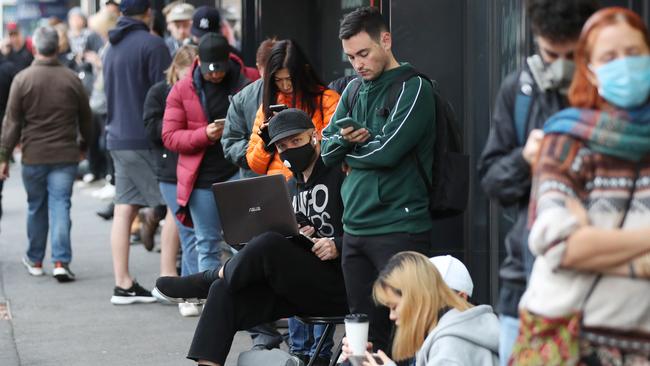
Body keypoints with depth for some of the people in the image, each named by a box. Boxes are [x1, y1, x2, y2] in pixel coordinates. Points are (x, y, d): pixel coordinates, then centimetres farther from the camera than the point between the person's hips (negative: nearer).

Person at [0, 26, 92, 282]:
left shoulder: (23, 79, -6)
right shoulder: (72, 79, -1)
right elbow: (86, 119, 9)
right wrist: (83, 146, 25)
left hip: (33, 156, 0)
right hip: (66, 155, 0)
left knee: (36, 207, 13)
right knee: (60, 206, 0)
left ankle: (35, 260, 25)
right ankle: (61, 261, -10)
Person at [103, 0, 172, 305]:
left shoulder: (111, 49, 15)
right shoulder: (152, 45, -10)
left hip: (118, 140, 8)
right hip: (146, 140, -8)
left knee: (124, 211, 6)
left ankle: (123, 284, 7)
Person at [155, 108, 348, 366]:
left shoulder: (339, 174, -3)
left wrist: (337, 246, -25)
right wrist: (294, 238, -2)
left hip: (338, 285, -7)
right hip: (297, 285, 7)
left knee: (269, 245, -30)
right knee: (225, 291, -14)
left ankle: (205, 280, -6)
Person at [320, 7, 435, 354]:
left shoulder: (413, 88, -7)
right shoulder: (354, 90, 15)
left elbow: (386, 151, -17)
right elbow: (327, 149, 11)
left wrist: (351, 155, 1)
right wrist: (344, 139, -10)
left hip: (399, 229, -7)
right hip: (354, 227, 7)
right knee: (365, 330, 11)